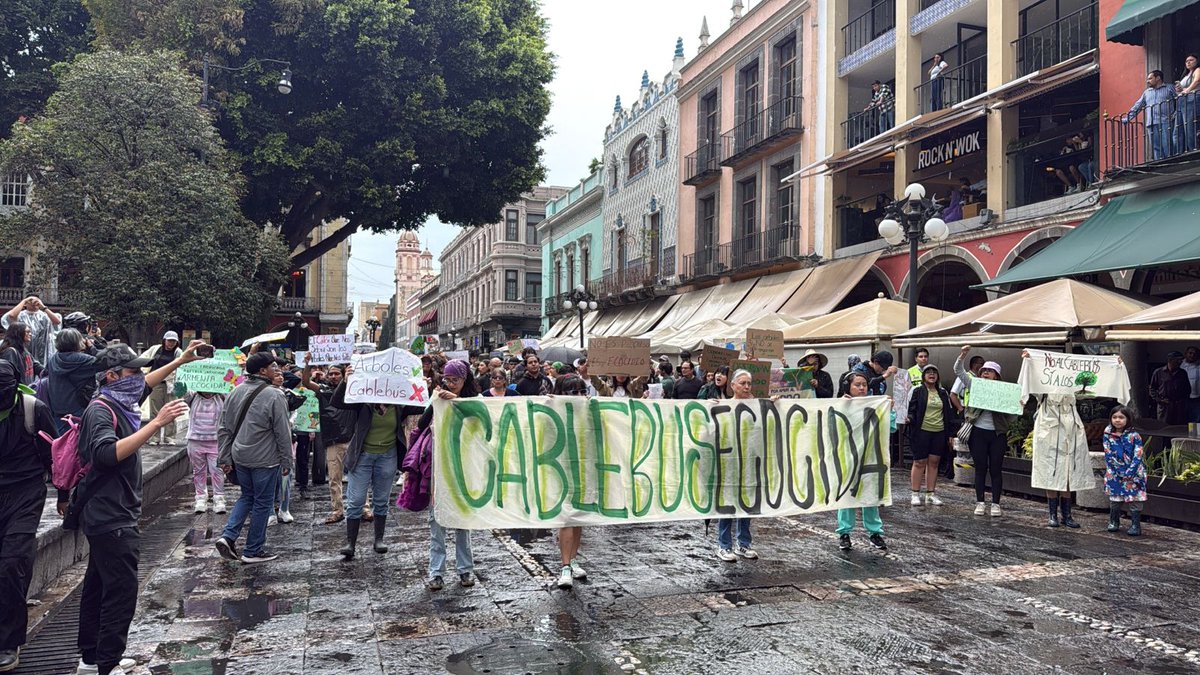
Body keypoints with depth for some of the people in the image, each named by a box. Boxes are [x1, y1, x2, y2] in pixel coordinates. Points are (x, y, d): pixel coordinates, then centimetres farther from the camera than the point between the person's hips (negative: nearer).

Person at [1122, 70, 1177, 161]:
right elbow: (1136, 107, 24)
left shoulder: (1169, 88, 14)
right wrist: (1126, 119, 17)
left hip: (1165, 122, -4)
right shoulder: (1146, 92, 26)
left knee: (1167, 146, -12)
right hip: (1151, 124, 4)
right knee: (1155, 148, -2)